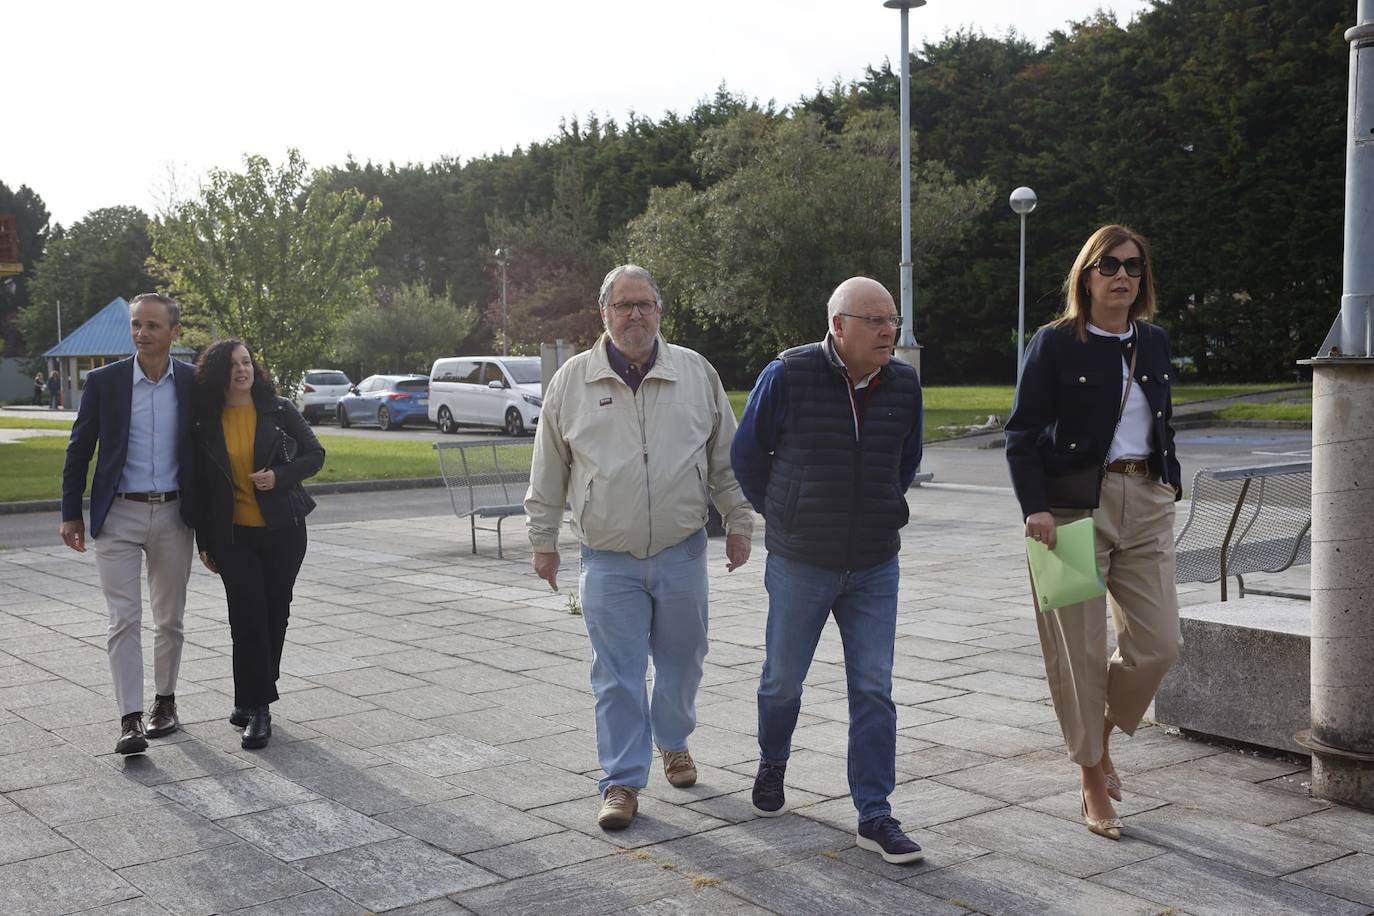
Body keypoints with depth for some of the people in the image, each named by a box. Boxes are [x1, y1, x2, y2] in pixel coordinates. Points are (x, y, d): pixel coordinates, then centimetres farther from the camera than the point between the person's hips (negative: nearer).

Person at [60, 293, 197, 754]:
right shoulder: (104, 381, -3)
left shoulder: (195, 382, 0)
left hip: (173, 516, 1)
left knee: (169, 620, 12)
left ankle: (165, 701, 27)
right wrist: (71, 513, 2)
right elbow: (79, 451, 3)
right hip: (117, 515, -1)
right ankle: (130, 720, -5)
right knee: (124, 620, -6)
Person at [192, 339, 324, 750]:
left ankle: (252, 700, 23)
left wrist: (280, 476, -13)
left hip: (283, 531, 1)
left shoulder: (279, 410, 0)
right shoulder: (205, 424, 1)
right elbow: (199, 484, 7)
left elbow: (314, 454, 5)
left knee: (275, 613, 6)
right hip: (233, 535, -1)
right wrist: (204, 542, 7)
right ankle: (257, 706, -3)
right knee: (248, 616, -9)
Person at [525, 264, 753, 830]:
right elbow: (549, 473, 8)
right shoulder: (573, 380, 1)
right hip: (609, 558, -1)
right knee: (617, 675, 0)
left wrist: (738, 523, 8)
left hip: (682, 552, 2)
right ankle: (622, 782, 11)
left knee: (682, 662, 14)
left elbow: (726, 460, 10)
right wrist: (543, 540, 9)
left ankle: (673, 743, 40)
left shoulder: (696, 374, 3)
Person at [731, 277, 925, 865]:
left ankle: (874, 817, 7)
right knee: (783, 679, 14)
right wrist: (783, 515, 8)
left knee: (874, 691, 0)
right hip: (799, 565, -2)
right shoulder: (788, 376, -13)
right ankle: (772, 765, 43)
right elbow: (747, 453, 1)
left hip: (875, 567, 2)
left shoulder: (903, 385, -1)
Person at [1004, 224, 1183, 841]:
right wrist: (1034, 507, -18)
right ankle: (1093, 783, 15)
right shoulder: (1056, 343, -5)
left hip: (1145, 505, 5)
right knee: (1080, 651, 0)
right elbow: (1022, 434, -8)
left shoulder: (1154, 343, 12)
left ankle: (1102, 736, 29)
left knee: (1158, 644, 1)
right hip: (1074, 507, -5)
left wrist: (1171, 487, 13)